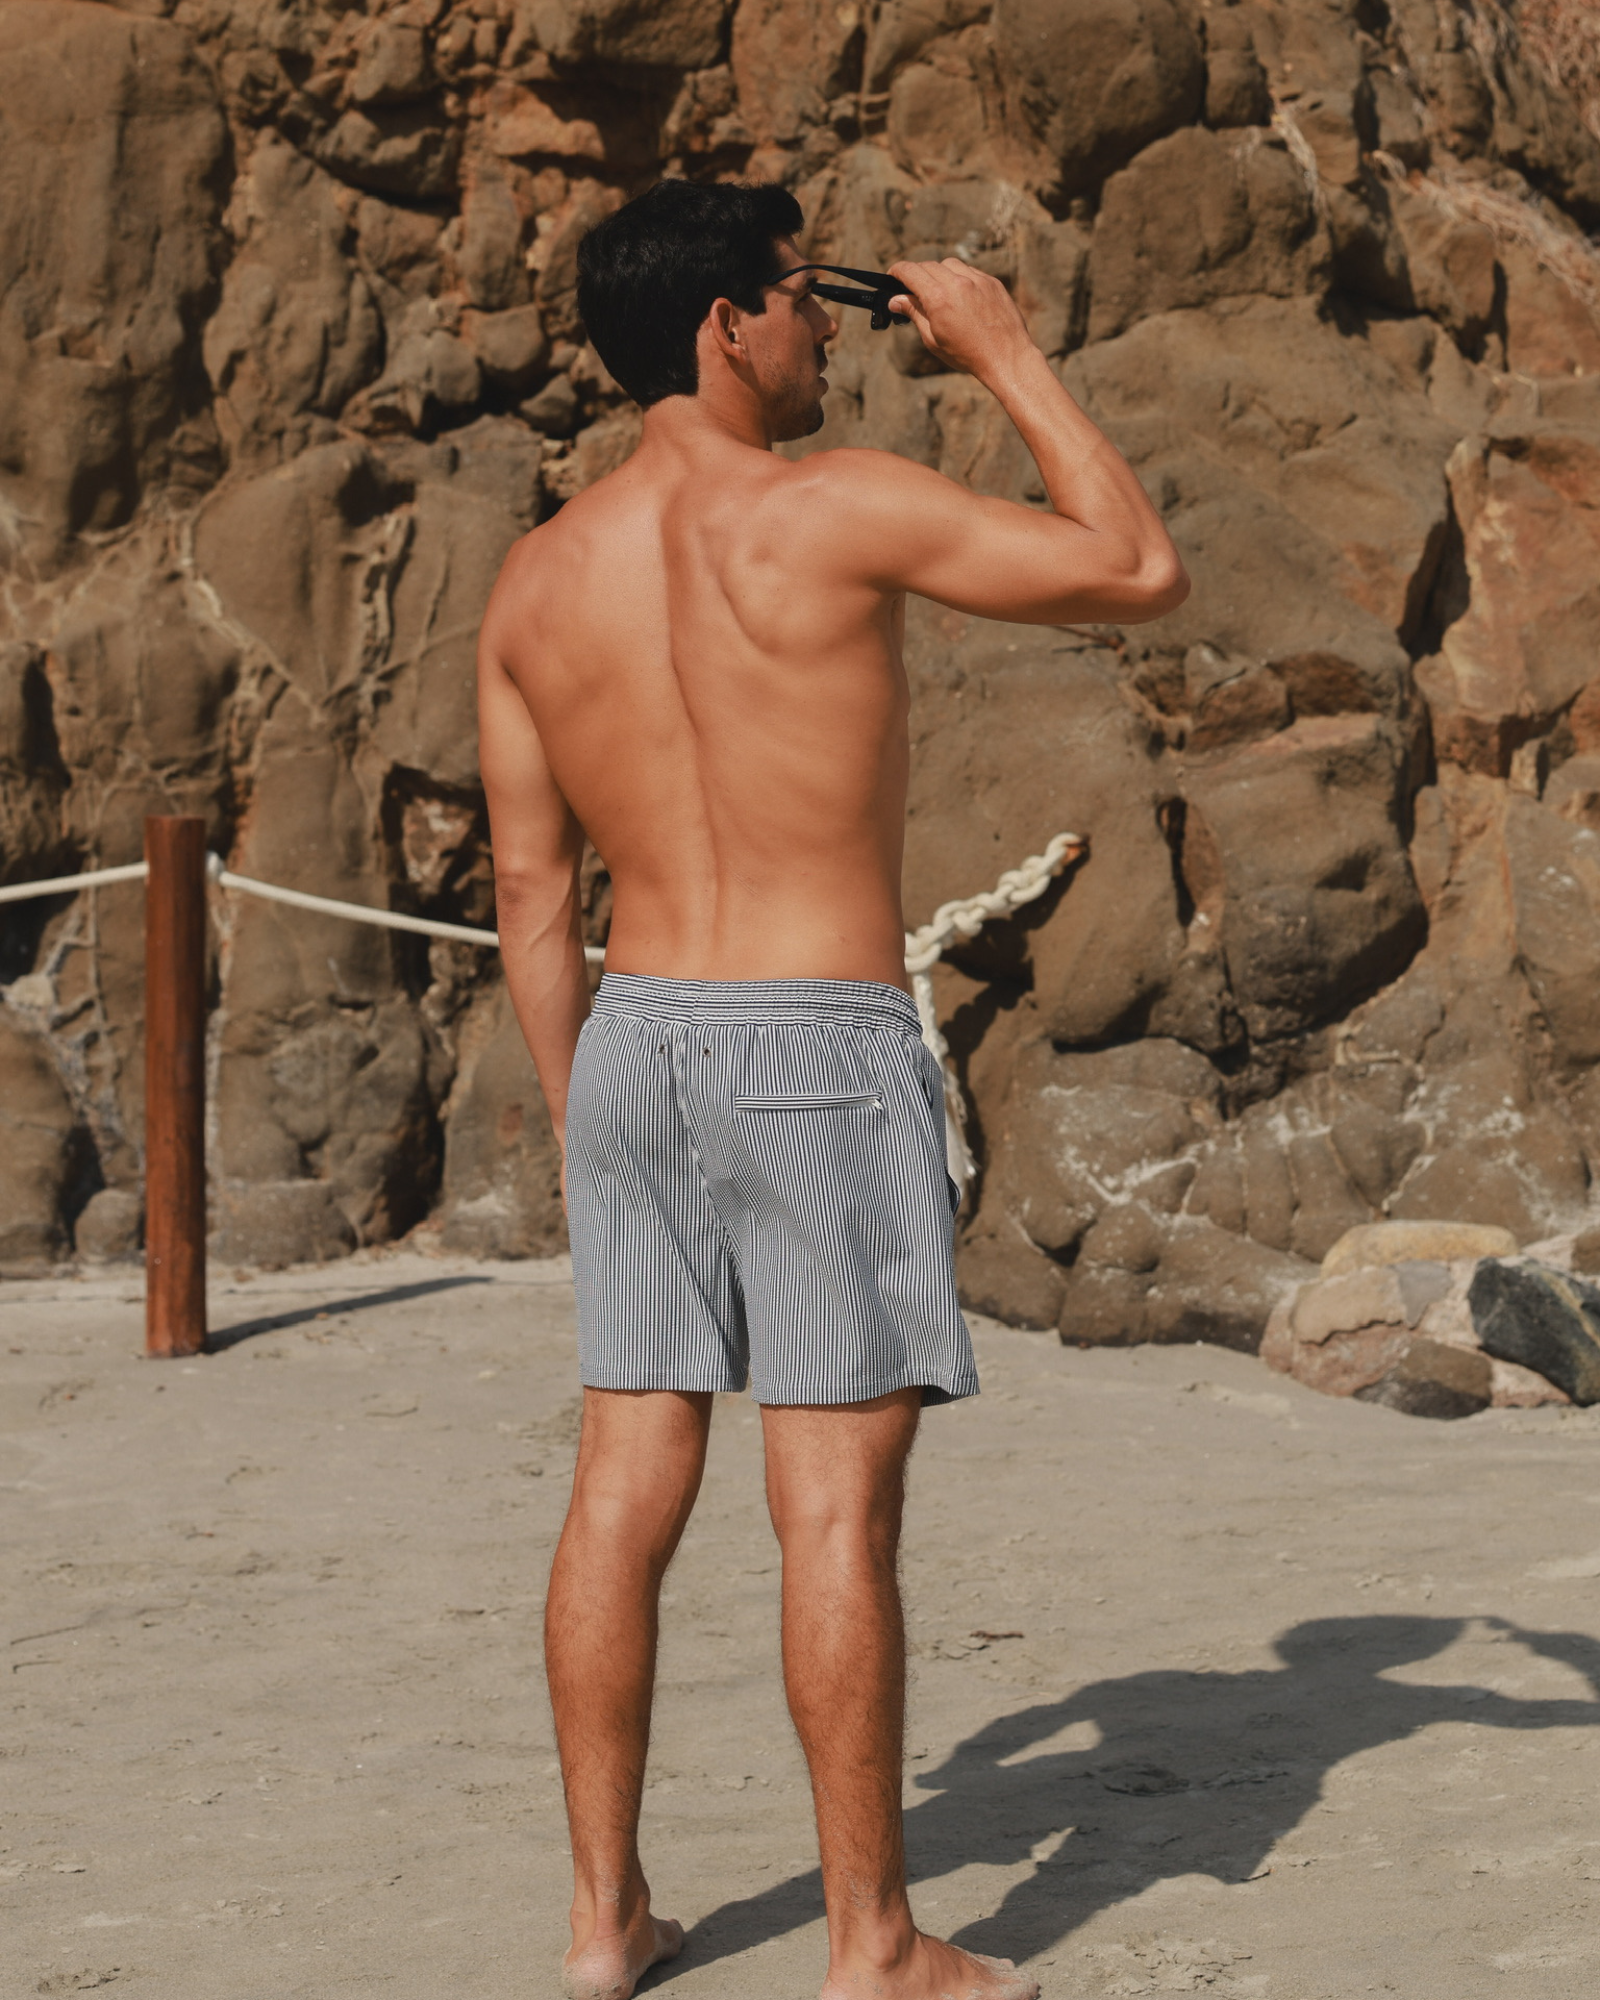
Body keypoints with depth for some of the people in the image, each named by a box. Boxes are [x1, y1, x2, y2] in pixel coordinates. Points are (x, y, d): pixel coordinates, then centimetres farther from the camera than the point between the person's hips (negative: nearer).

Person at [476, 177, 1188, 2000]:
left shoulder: (535, 581, 7)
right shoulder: (836, 511, -12)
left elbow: (529, 890, 10)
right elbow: (1138, 571, -8)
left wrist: (577, 1126, 18)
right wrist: (1007, 357, 2)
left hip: (635, 1041, 6)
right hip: (820, 1048, -6)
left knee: (624, 1490, 9)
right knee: (837, 1508, -2)